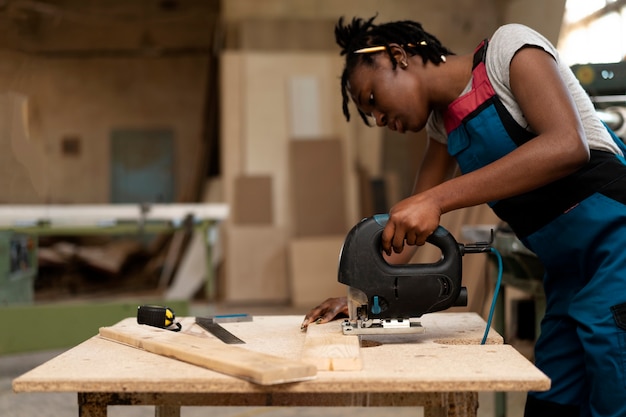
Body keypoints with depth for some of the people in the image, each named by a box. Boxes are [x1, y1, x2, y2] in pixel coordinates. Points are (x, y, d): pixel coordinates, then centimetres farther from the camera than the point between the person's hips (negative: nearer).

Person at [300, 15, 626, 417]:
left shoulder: (509, 47, -8)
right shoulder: (442, 123, 15)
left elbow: (567, 146, -23)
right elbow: (410, 218, 20)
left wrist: (437, 199, -27)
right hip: (569, 277, 8)